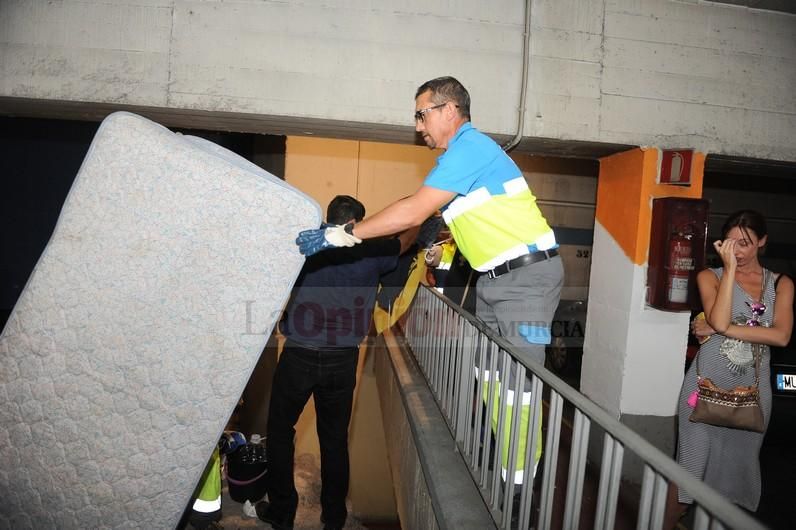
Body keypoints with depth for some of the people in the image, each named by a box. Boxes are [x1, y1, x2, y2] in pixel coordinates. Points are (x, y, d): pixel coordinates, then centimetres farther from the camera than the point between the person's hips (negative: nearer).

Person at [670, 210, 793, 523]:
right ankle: (670, 520, 17)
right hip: (706, 385, -2)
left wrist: (724, 329, -15)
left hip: (752, 390, 3)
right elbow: (719, 321, -18)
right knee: (693, 462, 2)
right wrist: (730, 267, -15)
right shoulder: (710, 277, 0)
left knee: (739, 462, 15)